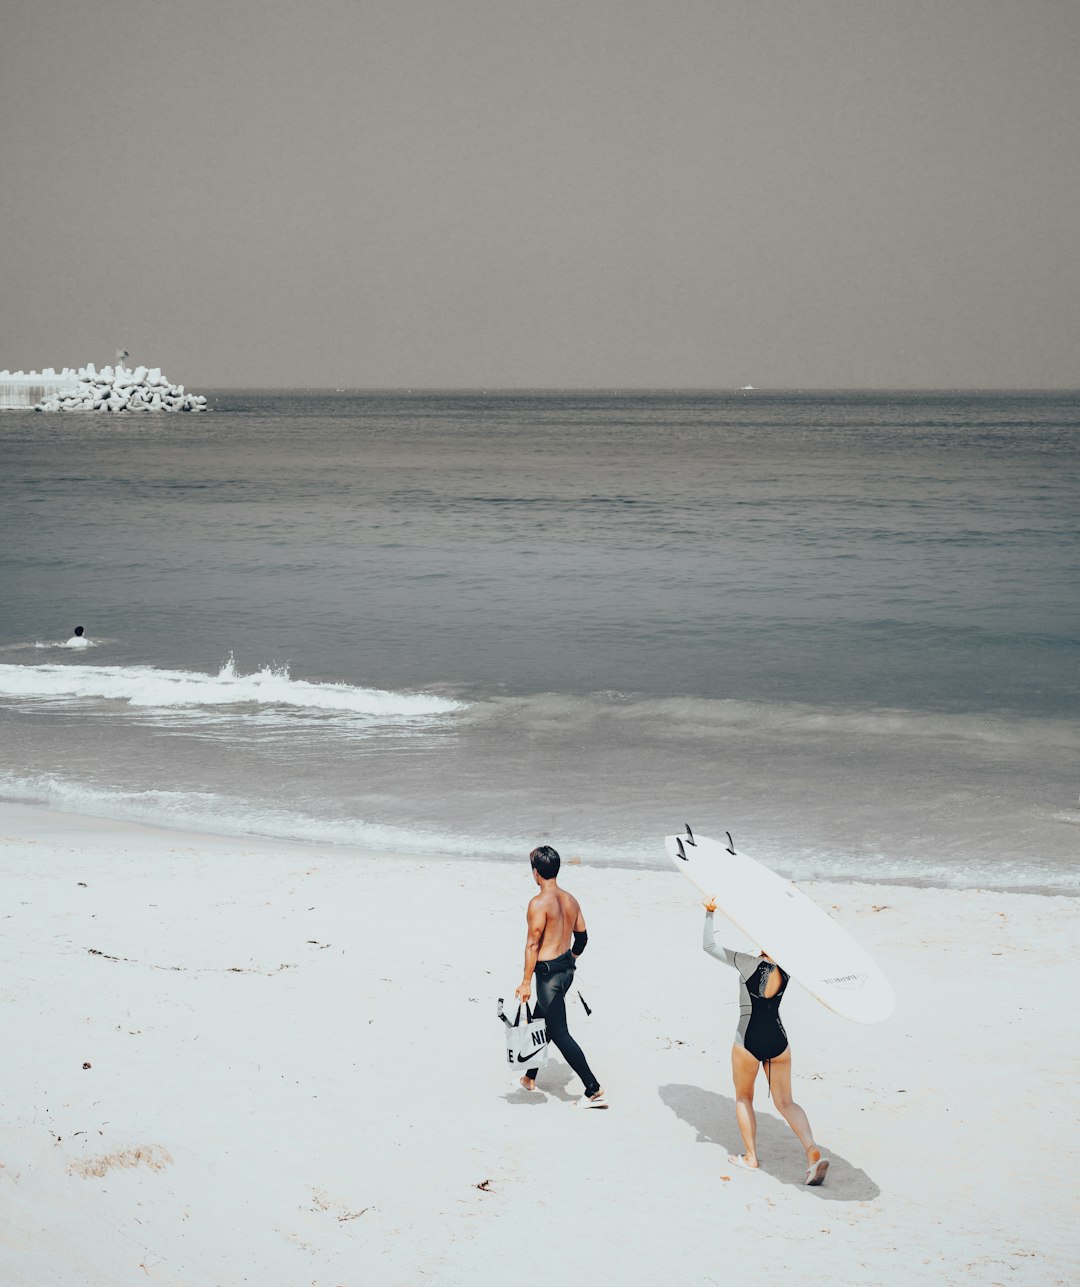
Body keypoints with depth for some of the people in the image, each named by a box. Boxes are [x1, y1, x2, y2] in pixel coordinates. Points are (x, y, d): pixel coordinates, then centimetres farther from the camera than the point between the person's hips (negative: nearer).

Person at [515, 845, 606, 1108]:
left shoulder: (539, 903, -18)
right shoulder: (571, 900, 6)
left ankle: (593, 1089, -8)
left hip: (548, 972, -9)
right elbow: (582, 937, 13)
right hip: (567, 969, 9)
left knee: (559, 1033, -5)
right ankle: (530, 1077, 37)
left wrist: (526, 981, -14)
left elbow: (533, 944, -18)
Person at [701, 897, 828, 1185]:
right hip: (779, 1041, 3)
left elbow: (709, 945, -9)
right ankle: (813, 1151, -9)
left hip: (749, 1042, -3)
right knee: (785, 1101, 10)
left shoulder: (748, 963, -16)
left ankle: (750, 1157, 22)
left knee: (743, 1098, 19)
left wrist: (709, 913, -3)